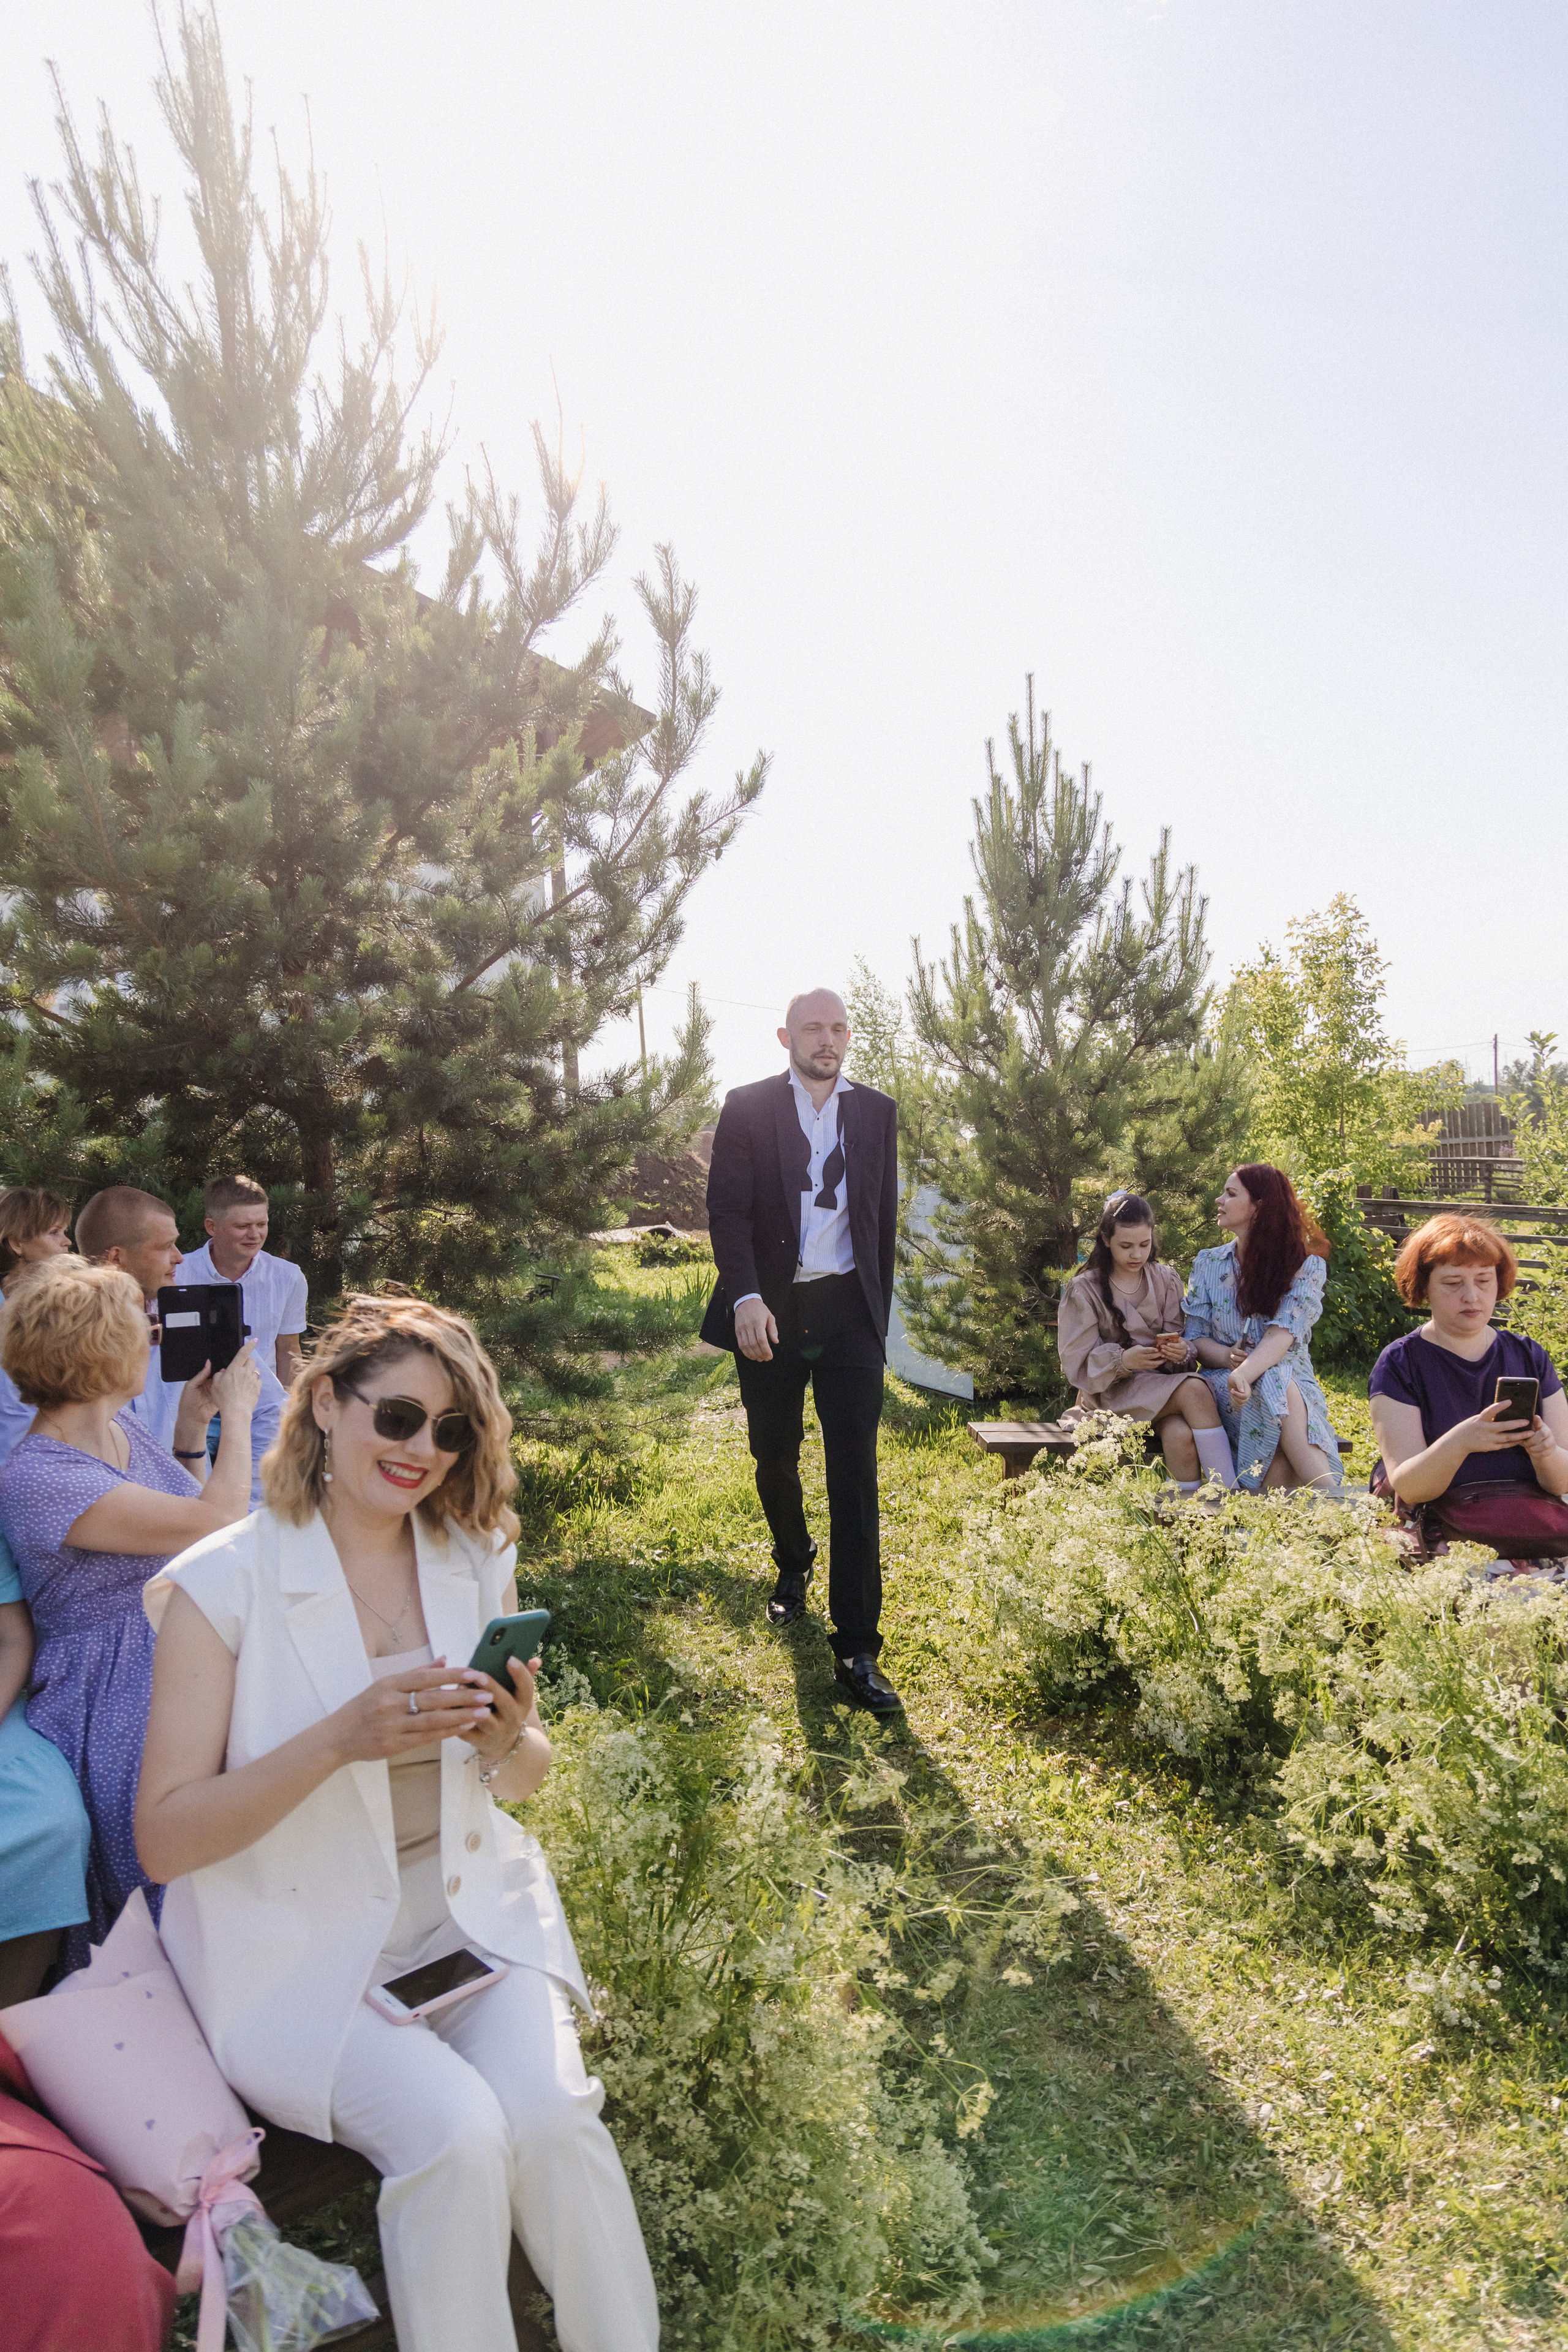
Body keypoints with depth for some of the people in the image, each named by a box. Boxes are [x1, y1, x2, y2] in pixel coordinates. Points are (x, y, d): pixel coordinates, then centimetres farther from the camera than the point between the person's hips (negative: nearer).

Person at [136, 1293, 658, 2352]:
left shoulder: (478, 1560, 1)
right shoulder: (226, 1581, -13)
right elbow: (164, 1839, -13)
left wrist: (510, 1741, -15)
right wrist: (342, 1739, -28)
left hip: (470, 1906, 3)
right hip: (302, 1945, -3)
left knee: (548, 2112, -21)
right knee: (456, 2130, -25)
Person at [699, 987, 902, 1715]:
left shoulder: (876, 1112, 9)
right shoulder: (747, 1107, 1)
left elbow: (883, 1217, 11)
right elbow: (728, 1209, -7)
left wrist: (878, 1312, 9)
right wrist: (745, 1298, -20)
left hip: (848, 1310, 0)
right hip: (769, 1311, 0)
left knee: (855, 1476, -5)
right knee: (774, 1459, 14)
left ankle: (858, 1649, -1)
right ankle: (793, 1565, 44)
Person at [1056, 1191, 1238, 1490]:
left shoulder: (1166, 1280, 12)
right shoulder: (1084, 1291, 1)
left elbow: (1180, 1340, 5)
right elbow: (1078, 1364, -6)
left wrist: (1182, 1352, -20)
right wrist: (1124, 1360, -24)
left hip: (1163, 1384, 3)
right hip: (1112, 1392, -3)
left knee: (1181, 1434, -34)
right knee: (1194, 1389, -32)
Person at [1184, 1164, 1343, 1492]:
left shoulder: (1307, 1265, 1)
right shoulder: (1207, 1264, 12)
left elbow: (1282, 1333, -16)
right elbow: (1195, 1336, 5)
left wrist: (1245, 1373, -37)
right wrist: (1228, 1357, -20)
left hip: (1291, 1376, -1)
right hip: (1223, 1380, 1)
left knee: (1275, 1381, -39)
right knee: (1274, 1388, -35)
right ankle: (1330, 1501, -45)